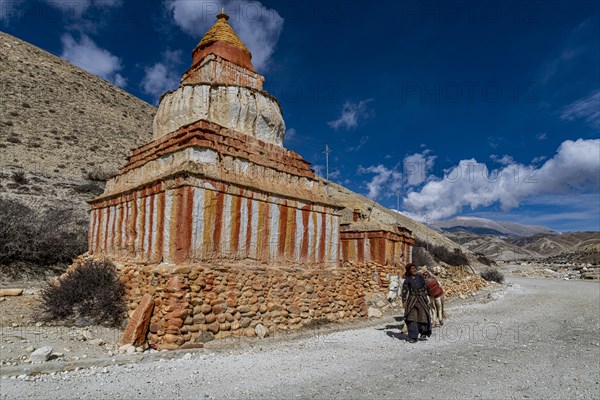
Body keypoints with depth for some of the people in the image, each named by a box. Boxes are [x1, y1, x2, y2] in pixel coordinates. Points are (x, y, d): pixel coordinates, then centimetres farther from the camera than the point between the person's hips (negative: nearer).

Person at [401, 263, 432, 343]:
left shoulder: (421, 278, 6)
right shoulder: (407, 279, 0)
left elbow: (425, 290, 12)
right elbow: (404, 291, -1)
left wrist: (426, 300, 11)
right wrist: (404, 301, -7)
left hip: (421, 300, 2)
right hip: (412, 301, -2)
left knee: (423, 317, 3)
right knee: (412, 318, -6)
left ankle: (424, 334, 29)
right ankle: (413, 337, 1)